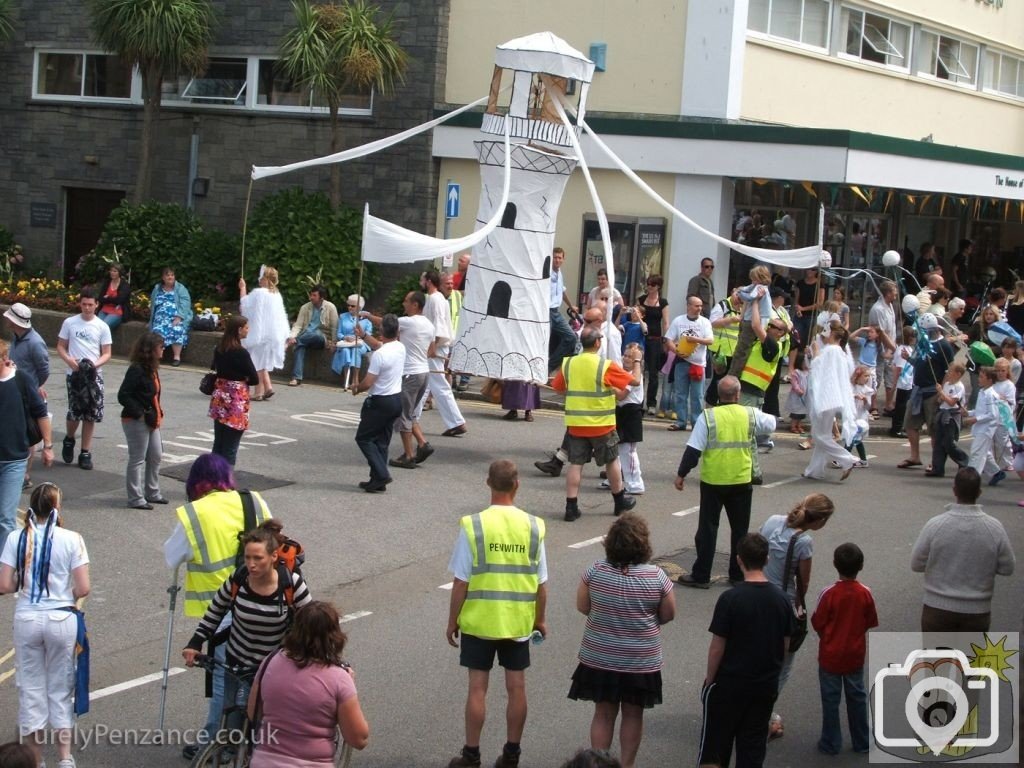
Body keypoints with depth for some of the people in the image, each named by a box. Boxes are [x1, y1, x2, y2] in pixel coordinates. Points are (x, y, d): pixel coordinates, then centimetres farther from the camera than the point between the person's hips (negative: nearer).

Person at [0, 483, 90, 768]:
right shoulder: (71, 539, -9)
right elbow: (83, 589, -10)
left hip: (26, 619, 1)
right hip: (62, 619, -1)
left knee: (31, 688, 12)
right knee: (60, 688, 13)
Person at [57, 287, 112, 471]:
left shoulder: (102, 326, 2)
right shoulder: (69, 323, 2)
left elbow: (107, 353, 3)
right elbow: (61, 347, 6)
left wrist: (95, 364, -16)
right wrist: (69, 360, -13)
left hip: (94, 375, 1)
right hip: (74, 373, -1)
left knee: (91, 414, 1)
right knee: (75, 412, -6)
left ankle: (85, 453, 10)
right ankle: (69, 440, 25)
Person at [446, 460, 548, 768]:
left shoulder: (473, 525, -12)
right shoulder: (533, 526, -6)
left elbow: (460, 583, -10)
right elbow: (541, 584, 0)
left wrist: (452, 621, 2)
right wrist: (540, 620, 14)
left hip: (478, 620, -2)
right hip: (518, 622, 2)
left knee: (477, 687, 6)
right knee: (516, 686, 11)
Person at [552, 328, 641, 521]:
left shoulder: (568, 364, -3)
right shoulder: (606, 367, -14)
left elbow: (556, 386, 10)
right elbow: (635, 381, -8)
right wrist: (637, 362, 9)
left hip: (575, 424, 3)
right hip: (601, 425, -3)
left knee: (576, 464, 6)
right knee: (612, 461, 15)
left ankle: (571, 507, 1)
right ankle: (620, 501, 28)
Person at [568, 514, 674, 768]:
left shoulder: (595, 572, -13)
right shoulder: (656, 576, -15)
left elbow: (582, 607, -1)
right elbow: (668, 615, -4)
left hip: (599, 658, 1)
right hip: (641, 660, -1)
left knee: (603, 713, 13)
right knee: (633, 714, 15)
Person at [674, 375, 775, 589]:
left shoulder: (708, 416, -10)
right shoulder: (750, 415, -4)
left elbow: (693, 449, -11)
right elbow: (771, 424, 16)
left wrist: (681, 474, -2)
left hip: (712, 482, -1)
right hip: (741, 482, 1)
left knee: (707, 528, 7)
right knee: (740, 529, 14)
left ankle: (701, 575, 9)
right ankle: (738, 574, 19)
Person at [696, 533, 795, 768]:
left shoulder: (730, 598, -18)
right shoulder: (780, 598, -4)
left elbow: (717, 647, -15)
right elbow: (785, 645, 5)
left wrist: (709, 679, -2)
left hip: (729, 683, -4)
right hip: (766, 685, 4)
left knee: (715, 740, 12)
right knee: (753, 744, 13)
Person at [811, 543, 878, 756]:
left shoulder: (829, 594, -21)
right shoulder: (865, 594, -13)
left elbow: (817, 623, -13)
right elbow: (871, 622, -2)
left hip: (830, 655, -3)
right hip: (855, 655, 3)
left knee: (830, 699, 9)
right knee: (857, 697, 17)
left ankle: (831, 744, 17)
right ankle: (862, 742, 26)